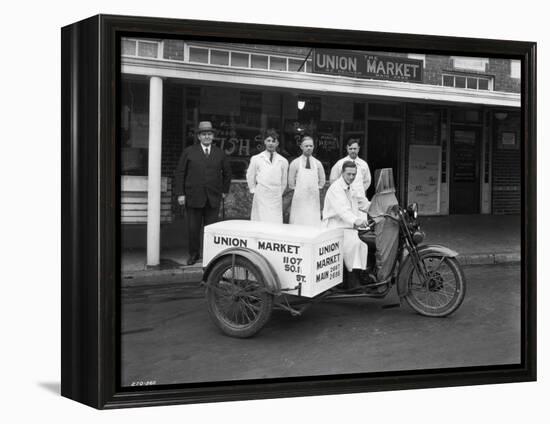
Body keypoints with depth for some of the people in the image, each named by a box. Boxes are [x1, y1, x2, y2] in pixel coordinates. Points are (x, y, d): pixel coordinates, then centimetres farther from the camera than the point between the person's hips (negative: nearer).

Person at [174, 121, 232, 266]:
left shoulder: (220, 153, 9)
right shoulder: (189, 152, 3)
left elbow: (227, 172, 20)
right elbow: (180, 173, 2)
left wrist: (225, 190, 14)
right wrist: (180, 194, -4)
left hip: (213, 198, 1)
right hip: (193, 197, -1)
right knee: (193, 228, 3)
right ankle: (194, 254, 19)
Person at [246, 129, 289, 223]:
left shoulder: (283, 161, 6)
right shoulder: (256, 159, 4)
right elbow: (250, 176, 13)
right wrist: (253, 190, 10)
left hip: (276, 200, 1)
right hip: (260, 198, -1)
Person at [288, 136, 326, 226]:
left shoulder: (317, 164, 7)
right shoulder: (295, 163, 0)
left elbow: (322, 181, 19)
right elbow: (291, 183, 5)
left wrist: (316, 188, 9)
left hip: (314, 199, 2)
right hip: (300, 199, -2)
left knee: (314, 224, -5)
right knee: (299, 223, -7)